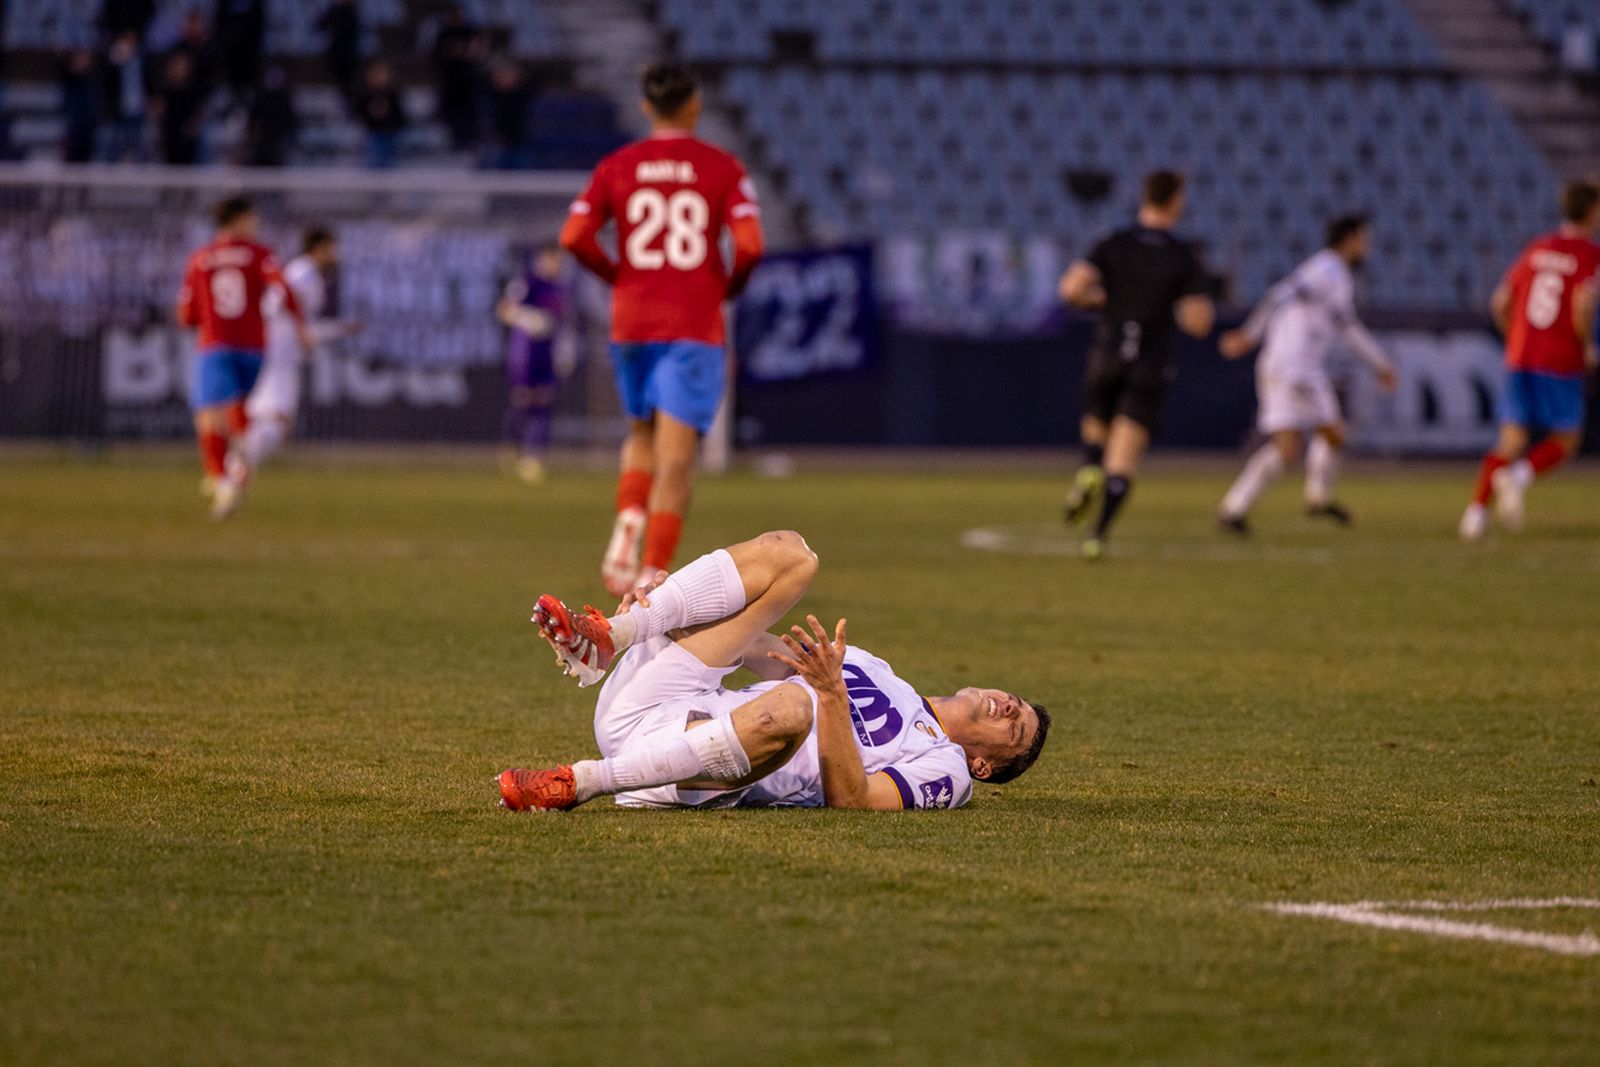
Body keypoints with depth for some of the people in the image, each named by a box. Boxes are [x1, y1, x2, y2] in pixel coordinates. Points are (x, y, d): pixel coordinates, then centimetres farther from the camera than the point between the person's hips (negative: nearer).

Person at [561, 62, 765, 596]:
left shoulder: (617, 166, 5)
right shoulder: (723, 168, -1)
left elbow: (574, 236, -6)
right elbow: (750, 244, -13)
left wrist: (616, 275, 10)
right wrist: (731, 286, 7)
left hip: (631, 325, 3)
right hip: (695, 327, -3)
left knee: (642, 437, 23)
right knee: (676, 455, -4)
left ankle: (629, 523, -4)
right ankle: (653, 575, -15)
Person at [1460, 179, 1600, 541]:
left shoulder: (1536, 250, 11)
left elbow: (1500, 303, 11)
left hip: (1520, 359, 5)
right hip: (1562, 363, -5)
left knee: (1512, 441, 6)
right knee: (1564, 440, 9)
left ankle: (1477, 507, -12)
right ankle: (1519, 476, -18)